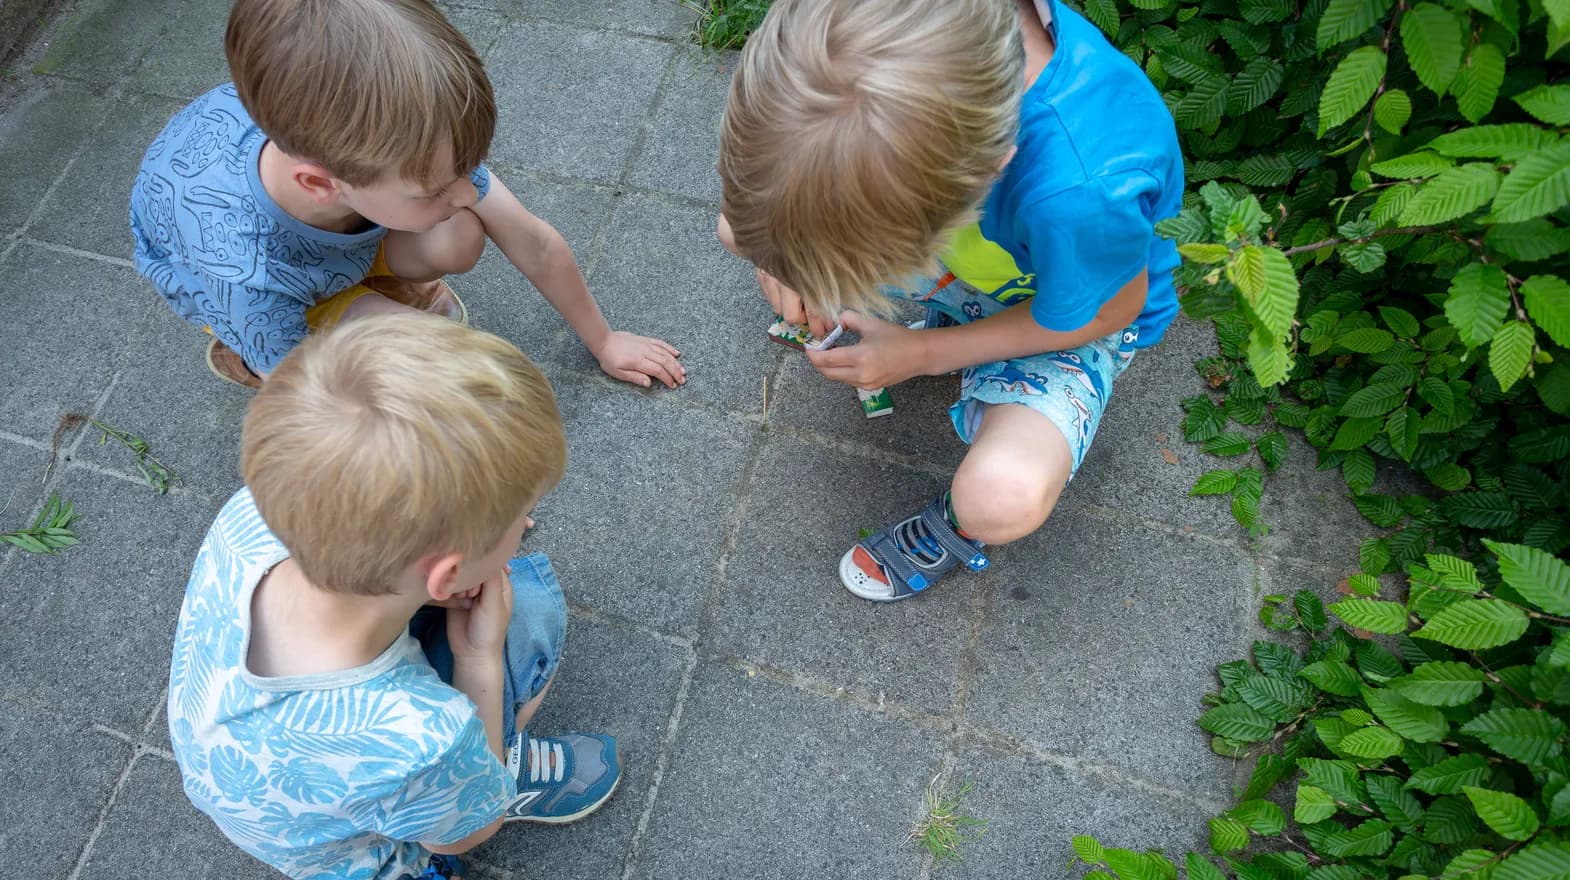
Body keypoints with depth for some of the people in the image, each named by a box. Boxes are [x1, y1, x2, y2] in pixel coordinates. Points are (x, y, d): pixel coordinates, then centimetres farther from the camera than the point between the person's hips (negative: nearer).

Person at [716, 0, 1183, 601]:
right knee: (742, 227, -6)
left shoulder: (1085, 191, -45)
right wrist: (799, 249, -22)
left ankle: (956, 527, 6)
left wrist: (921, 356, -19)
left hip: (1080, 303, -5)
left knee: (1005, 498, -33)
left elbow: (1108, 312, -21)